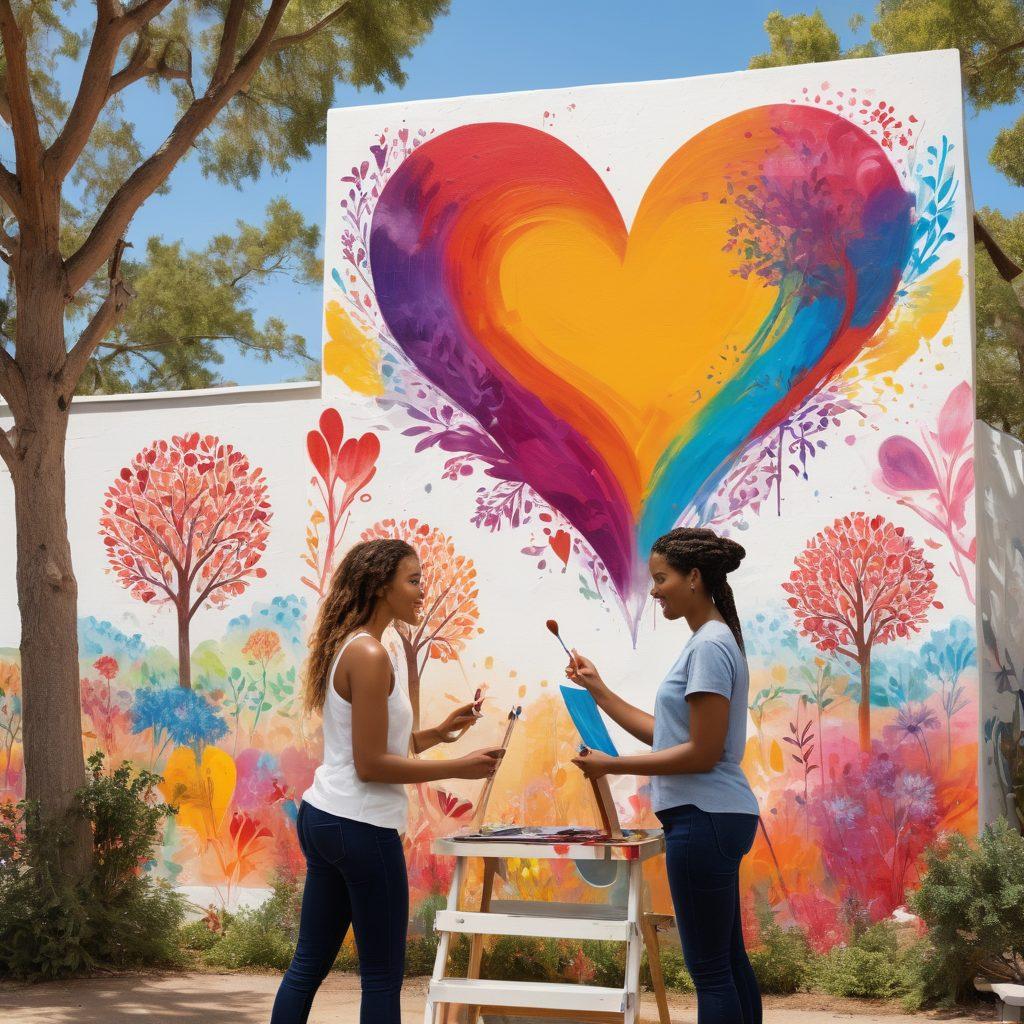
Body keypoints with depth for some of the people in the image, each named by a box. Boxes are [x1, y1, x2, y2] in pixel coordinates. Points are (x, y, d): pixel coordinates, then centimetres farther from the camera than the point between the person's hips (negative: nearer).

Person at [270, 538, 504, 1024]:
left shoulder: (345, 647, 12)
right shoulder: (370, 655, -17)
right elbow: (371, 765, -19)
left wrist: (436, 733, 8)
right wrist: (458, 768, -15)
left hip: (321, 819, 10)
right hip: (361, 828, -10)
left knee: (309, 963, 14)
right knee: (383, 975, 1)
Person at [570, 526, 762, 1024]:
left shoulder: (710, 646, -15)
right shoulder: (707, 641, 14)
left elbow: (702, 753, -19)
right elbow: (666, 736, 16)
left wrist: (611, 766, -15)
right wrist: (599, 690, 16)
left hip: (703, 818, -10)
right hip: (714, 816, 10)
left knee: (709, 967, -4)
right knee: (728, 959, 16)